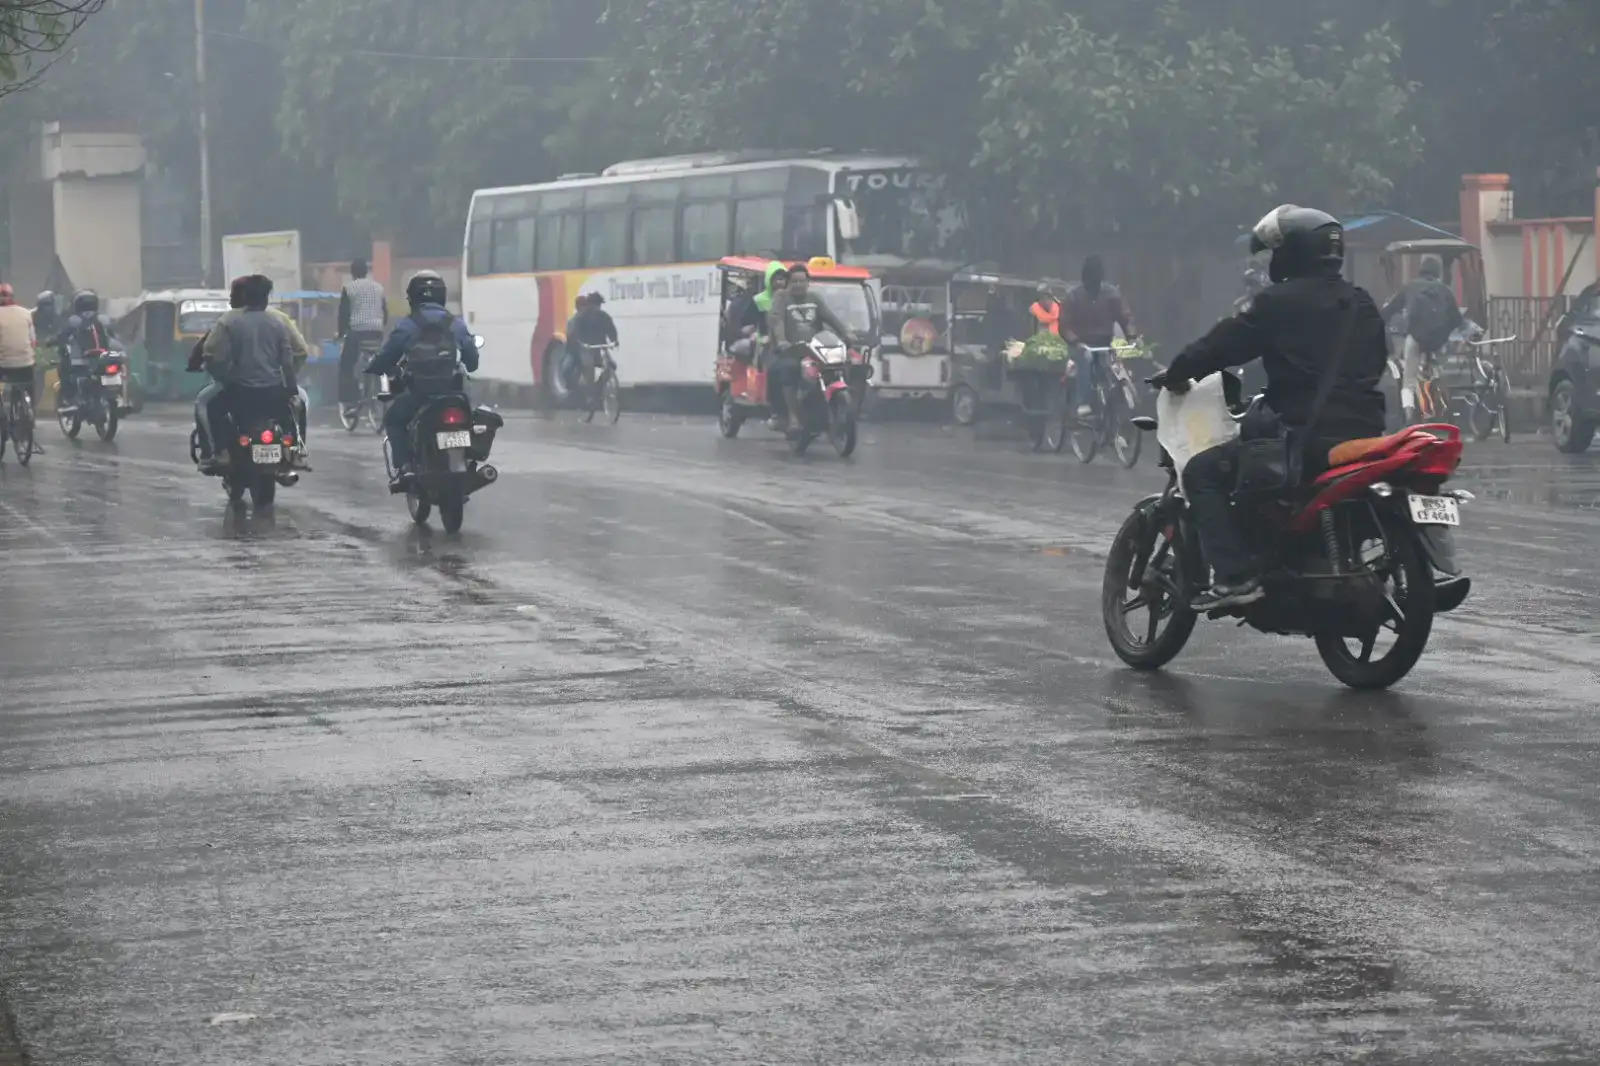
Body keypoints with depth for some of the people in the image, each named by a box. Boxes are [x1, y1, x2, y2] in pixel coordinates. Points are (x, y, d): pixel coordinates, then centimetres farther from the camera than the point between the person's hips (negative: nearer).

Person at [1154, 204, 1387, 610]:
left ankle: (1235, 576, -14)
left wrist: (1175, 374, 14)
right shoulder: (1362, 304, 16)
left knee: (1203, 473, 1)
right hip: (1364, 433, 8)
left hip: (1307, 435, -8)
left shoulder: (1279, 302, -5)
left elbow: (1224, 344, -1)